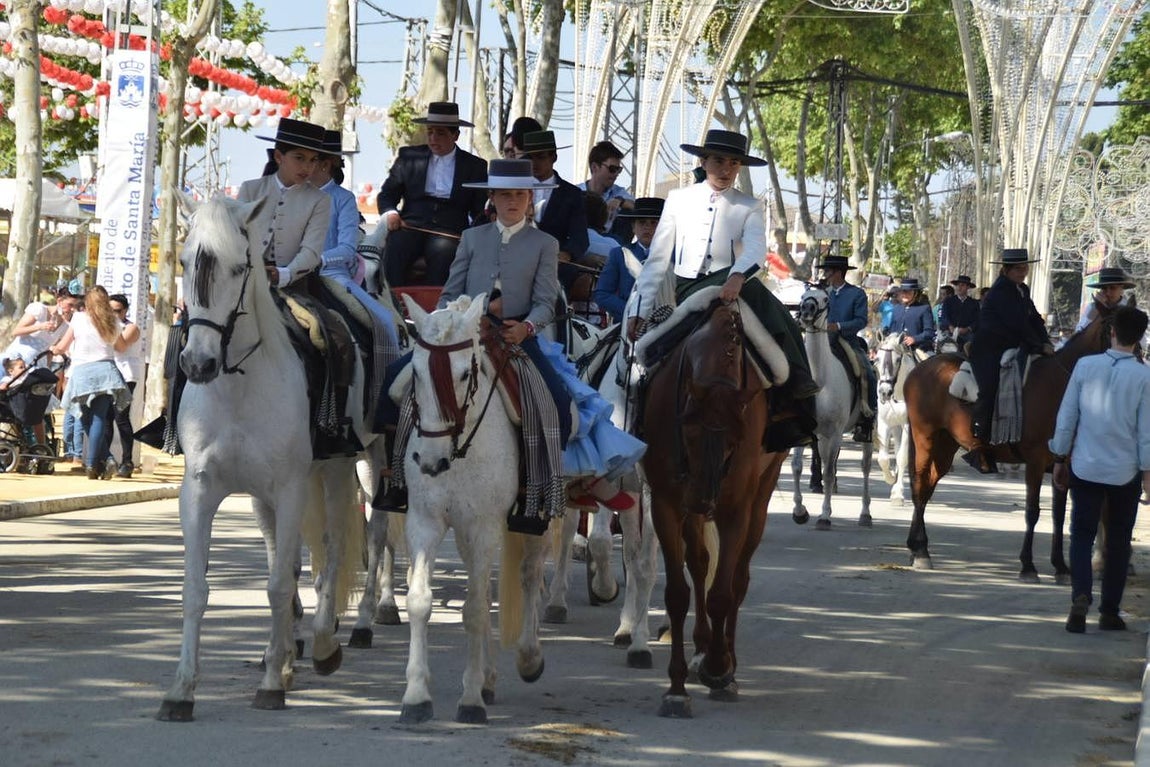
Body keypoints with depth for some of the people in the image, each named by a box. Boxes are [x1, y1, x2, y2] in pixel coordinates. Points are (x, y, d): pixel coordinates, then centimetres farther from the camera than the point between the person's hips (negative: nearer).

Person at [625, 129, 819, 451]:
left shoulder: (749, 207, 9)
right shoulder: (679, 199, 12)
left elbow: (756, 249, -11)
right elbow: (657, 259, 12)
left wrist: (738, 277, -34)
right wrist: (639, 311, 6)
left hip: (730, 286, -1)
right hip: (687, 289, 2)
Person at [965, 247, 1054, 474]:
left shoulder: (1022, 290, 15)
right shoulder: (1000, 292, -14)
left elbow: (1035, 319, 14)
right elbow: (1018, 324, -20)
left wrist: (1046, 342, -2)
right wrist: (1039, 346, -16)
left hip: (1010, 349, 10)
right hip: (987, 350, -10)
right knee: (991, 388, -24)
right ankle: (978, 445, -24)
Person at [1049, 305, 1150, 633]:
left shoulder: (1085, 366, -6)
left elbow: (1066, 417, -1)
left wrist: (1060, 459, 9)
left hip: (1086, 467, 1)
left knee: (1082, 535, 8)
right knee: (1118, 541, 13)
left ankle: (1081, 596, -16)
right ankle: (1109, 611, 15)